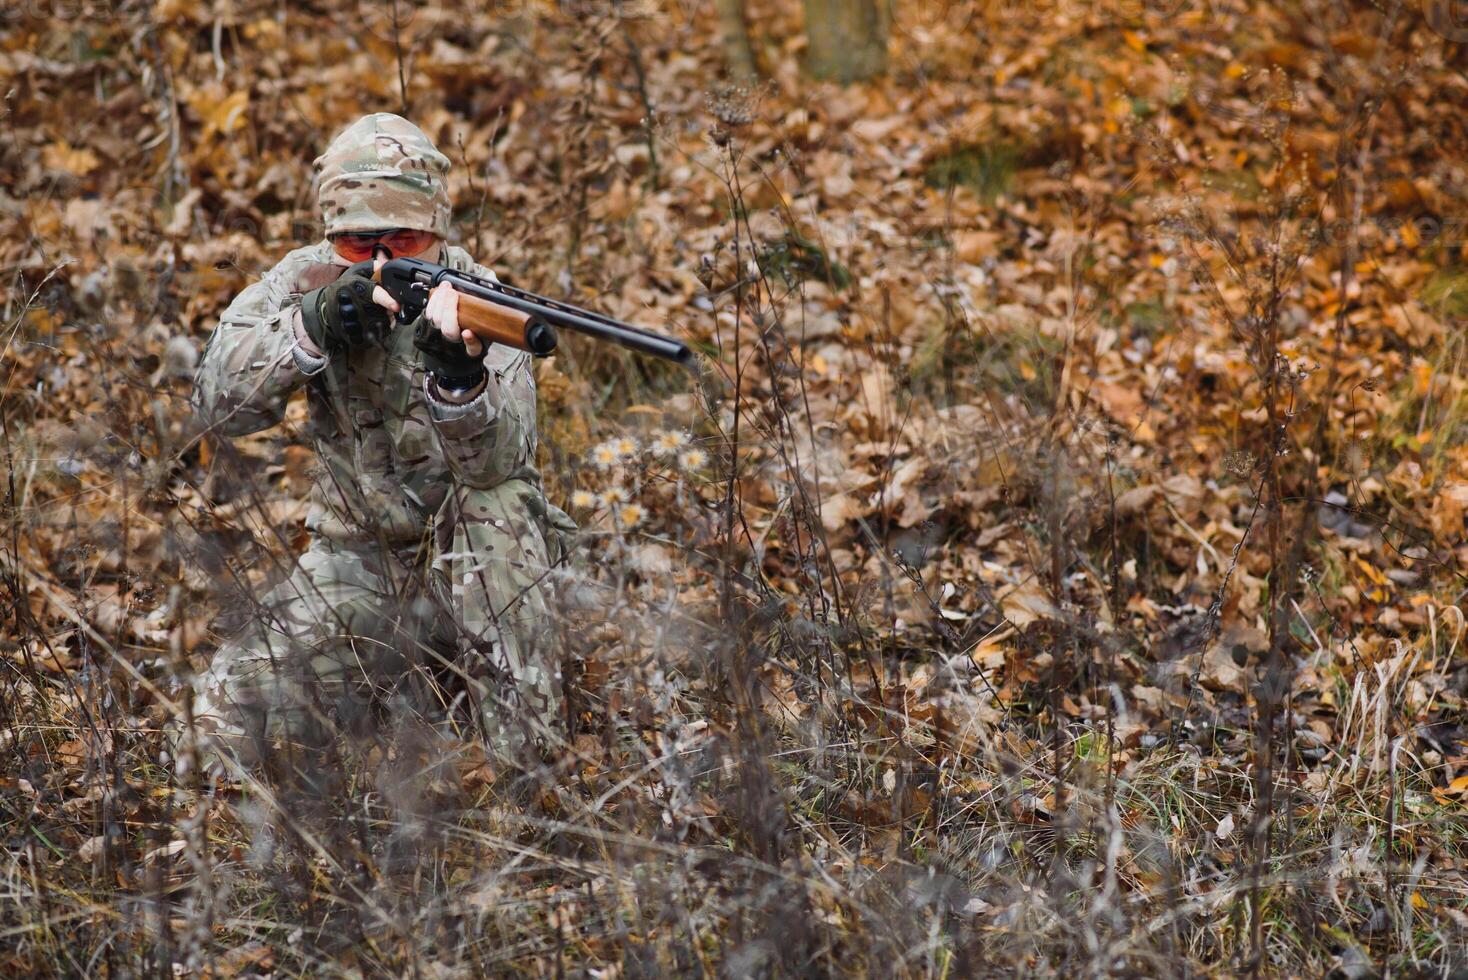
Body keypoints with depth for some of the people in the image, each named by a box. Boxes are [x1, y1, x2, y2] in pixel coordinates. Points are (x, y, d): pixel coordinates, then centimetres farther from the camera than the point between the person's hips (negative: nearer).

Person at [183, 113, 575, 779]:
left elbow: (495, 459, -28)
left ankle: (527, 762, -22)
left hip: (476, 558, -2)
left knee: (495, 502, -37)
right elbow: (218, 402, -18)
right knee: (225, 710, -18)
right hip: (359, 560, 2)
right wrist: (312, 326, -35)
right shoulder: (304, 282, -4)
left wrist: (459, 375, -51)